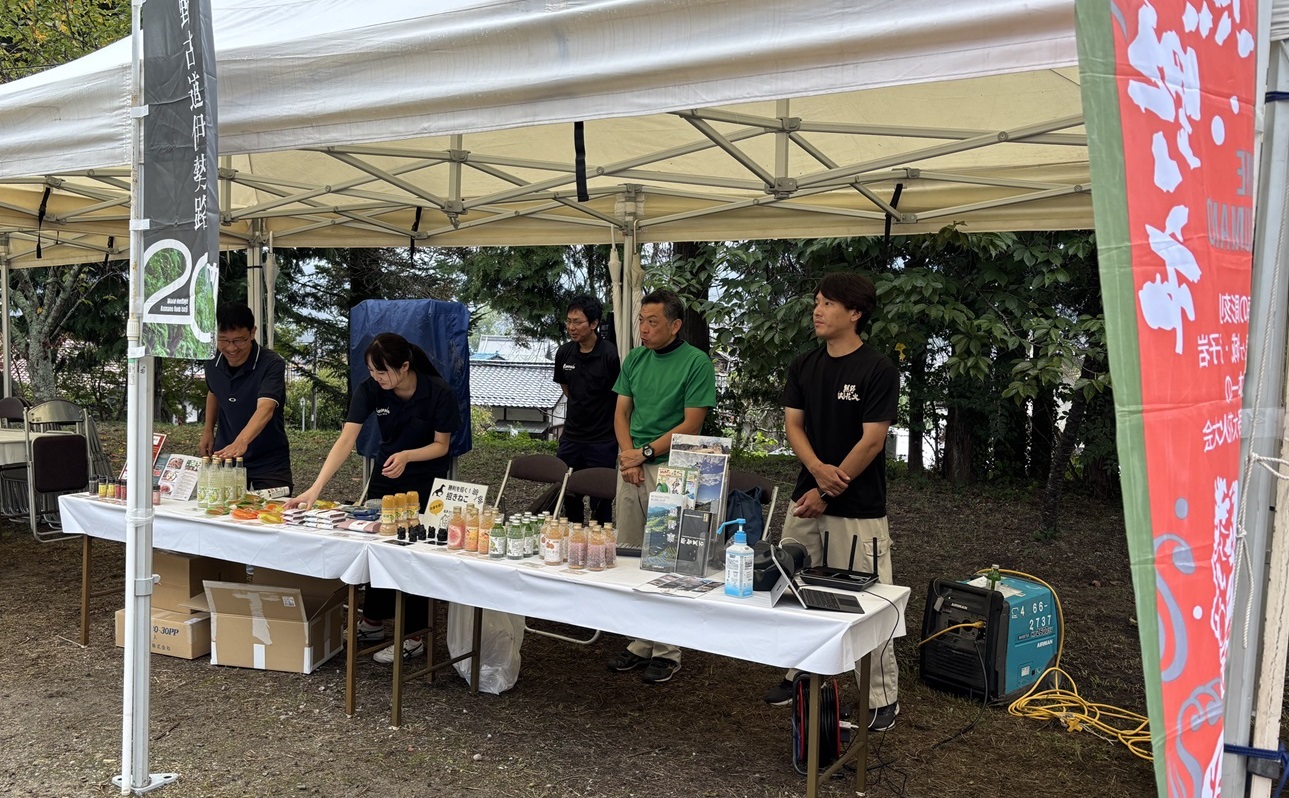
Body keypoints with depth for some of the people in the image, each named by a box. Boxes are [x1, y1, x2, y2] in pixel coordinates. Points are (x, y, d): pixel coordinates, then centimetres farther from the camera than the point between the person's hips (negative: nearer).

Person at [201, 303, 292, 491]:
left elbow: (265, 409, -37)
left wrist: (241, 441, -53)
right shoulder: (213, 363, -4)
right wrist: (208, 430, 8)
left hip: (269, 460, -5)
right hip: (223, 455, 5)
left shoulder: (272, 364, -22)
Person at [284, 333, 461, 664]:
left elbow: (441, 444, -14)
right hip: (386, 474, 4)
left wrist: (407, 456, -33)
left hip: (427, 478, -4)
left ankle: (414, 638, 8)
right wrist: (315, 489, -33)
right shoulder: (370, 390, -19)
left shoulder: (438, 393, -26)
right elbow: (346, 441, -25)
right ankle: (373, 623, 28)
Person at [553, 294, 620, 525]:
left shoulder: (610, 356, -17)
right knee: (569, 497, 16)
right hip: (571, 437, 6)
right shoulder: (564, 353, 1)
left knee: (600, 501, 4)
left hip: (602, 440, -6)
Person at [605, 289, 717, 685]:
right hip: (631, 467, 6)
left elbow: (691, 425, -10)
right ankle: (640, 643, 20)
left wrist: (646, 451, -11)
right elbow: (621, 412, 13)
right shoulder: (635, 359, 12)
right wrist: (627, 452, -4)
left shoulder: (697, 363, -7)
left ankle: (667, 650, 9)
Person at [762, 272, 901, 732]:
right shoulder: (804, 366, 7)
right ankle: (801, 675, 29)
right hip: (806, 498, 6)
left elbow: (871, 441, -13)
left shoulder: (878, 370, -10)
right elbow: (793, 425, 4)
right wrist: (818, 468, -16)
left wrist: (827, 493, -13)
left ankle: (883, 698, 11)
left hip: (857, 508, -6)